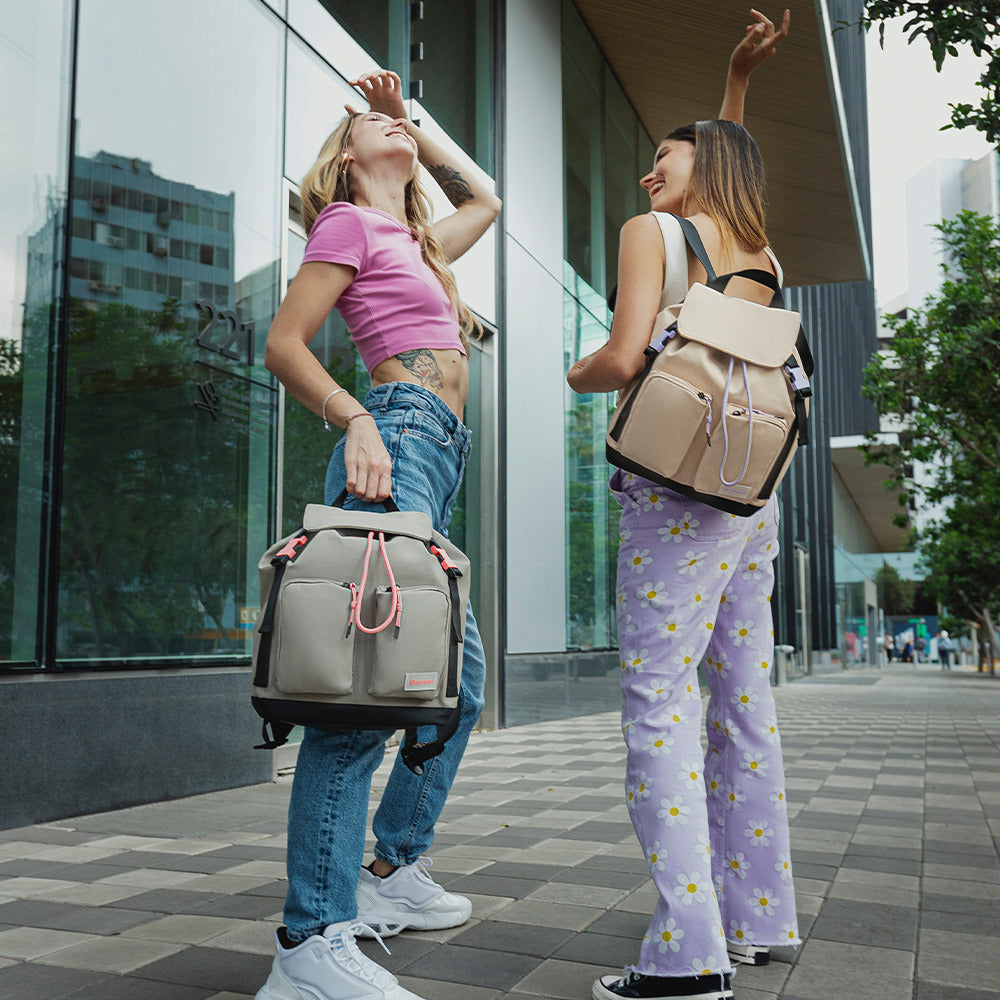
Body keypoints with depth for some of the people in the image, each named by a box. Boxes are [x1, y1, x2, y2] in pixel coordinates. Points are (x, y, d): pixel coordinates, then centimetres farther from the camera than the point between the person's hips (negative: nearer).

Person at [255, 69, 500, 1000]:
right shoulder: (348, 221, 6)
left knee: (459, 672, 12)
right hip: (399, 437, -10)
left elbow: (486, 200, 46)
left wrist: (413, 122, 39)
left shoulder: (414, 240, 29)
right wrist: (357, 420, -19)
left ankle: (393, 869, 21)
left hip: (437, 463, 10)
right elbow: (283, 344, -3)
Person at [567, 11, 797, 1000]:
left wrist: (575, 374, 7)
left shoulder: (652, 232, 0)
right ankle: (758, 920, 18)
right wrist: (741, 73, 39)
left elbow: (624, 358, -14)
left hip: (674, 485, -7)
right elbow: (727, 159, 41)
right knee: (743, 704, 10)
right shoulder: (761, 256, 19)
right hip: (753, 492, 8)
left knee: (657, 702, -8)